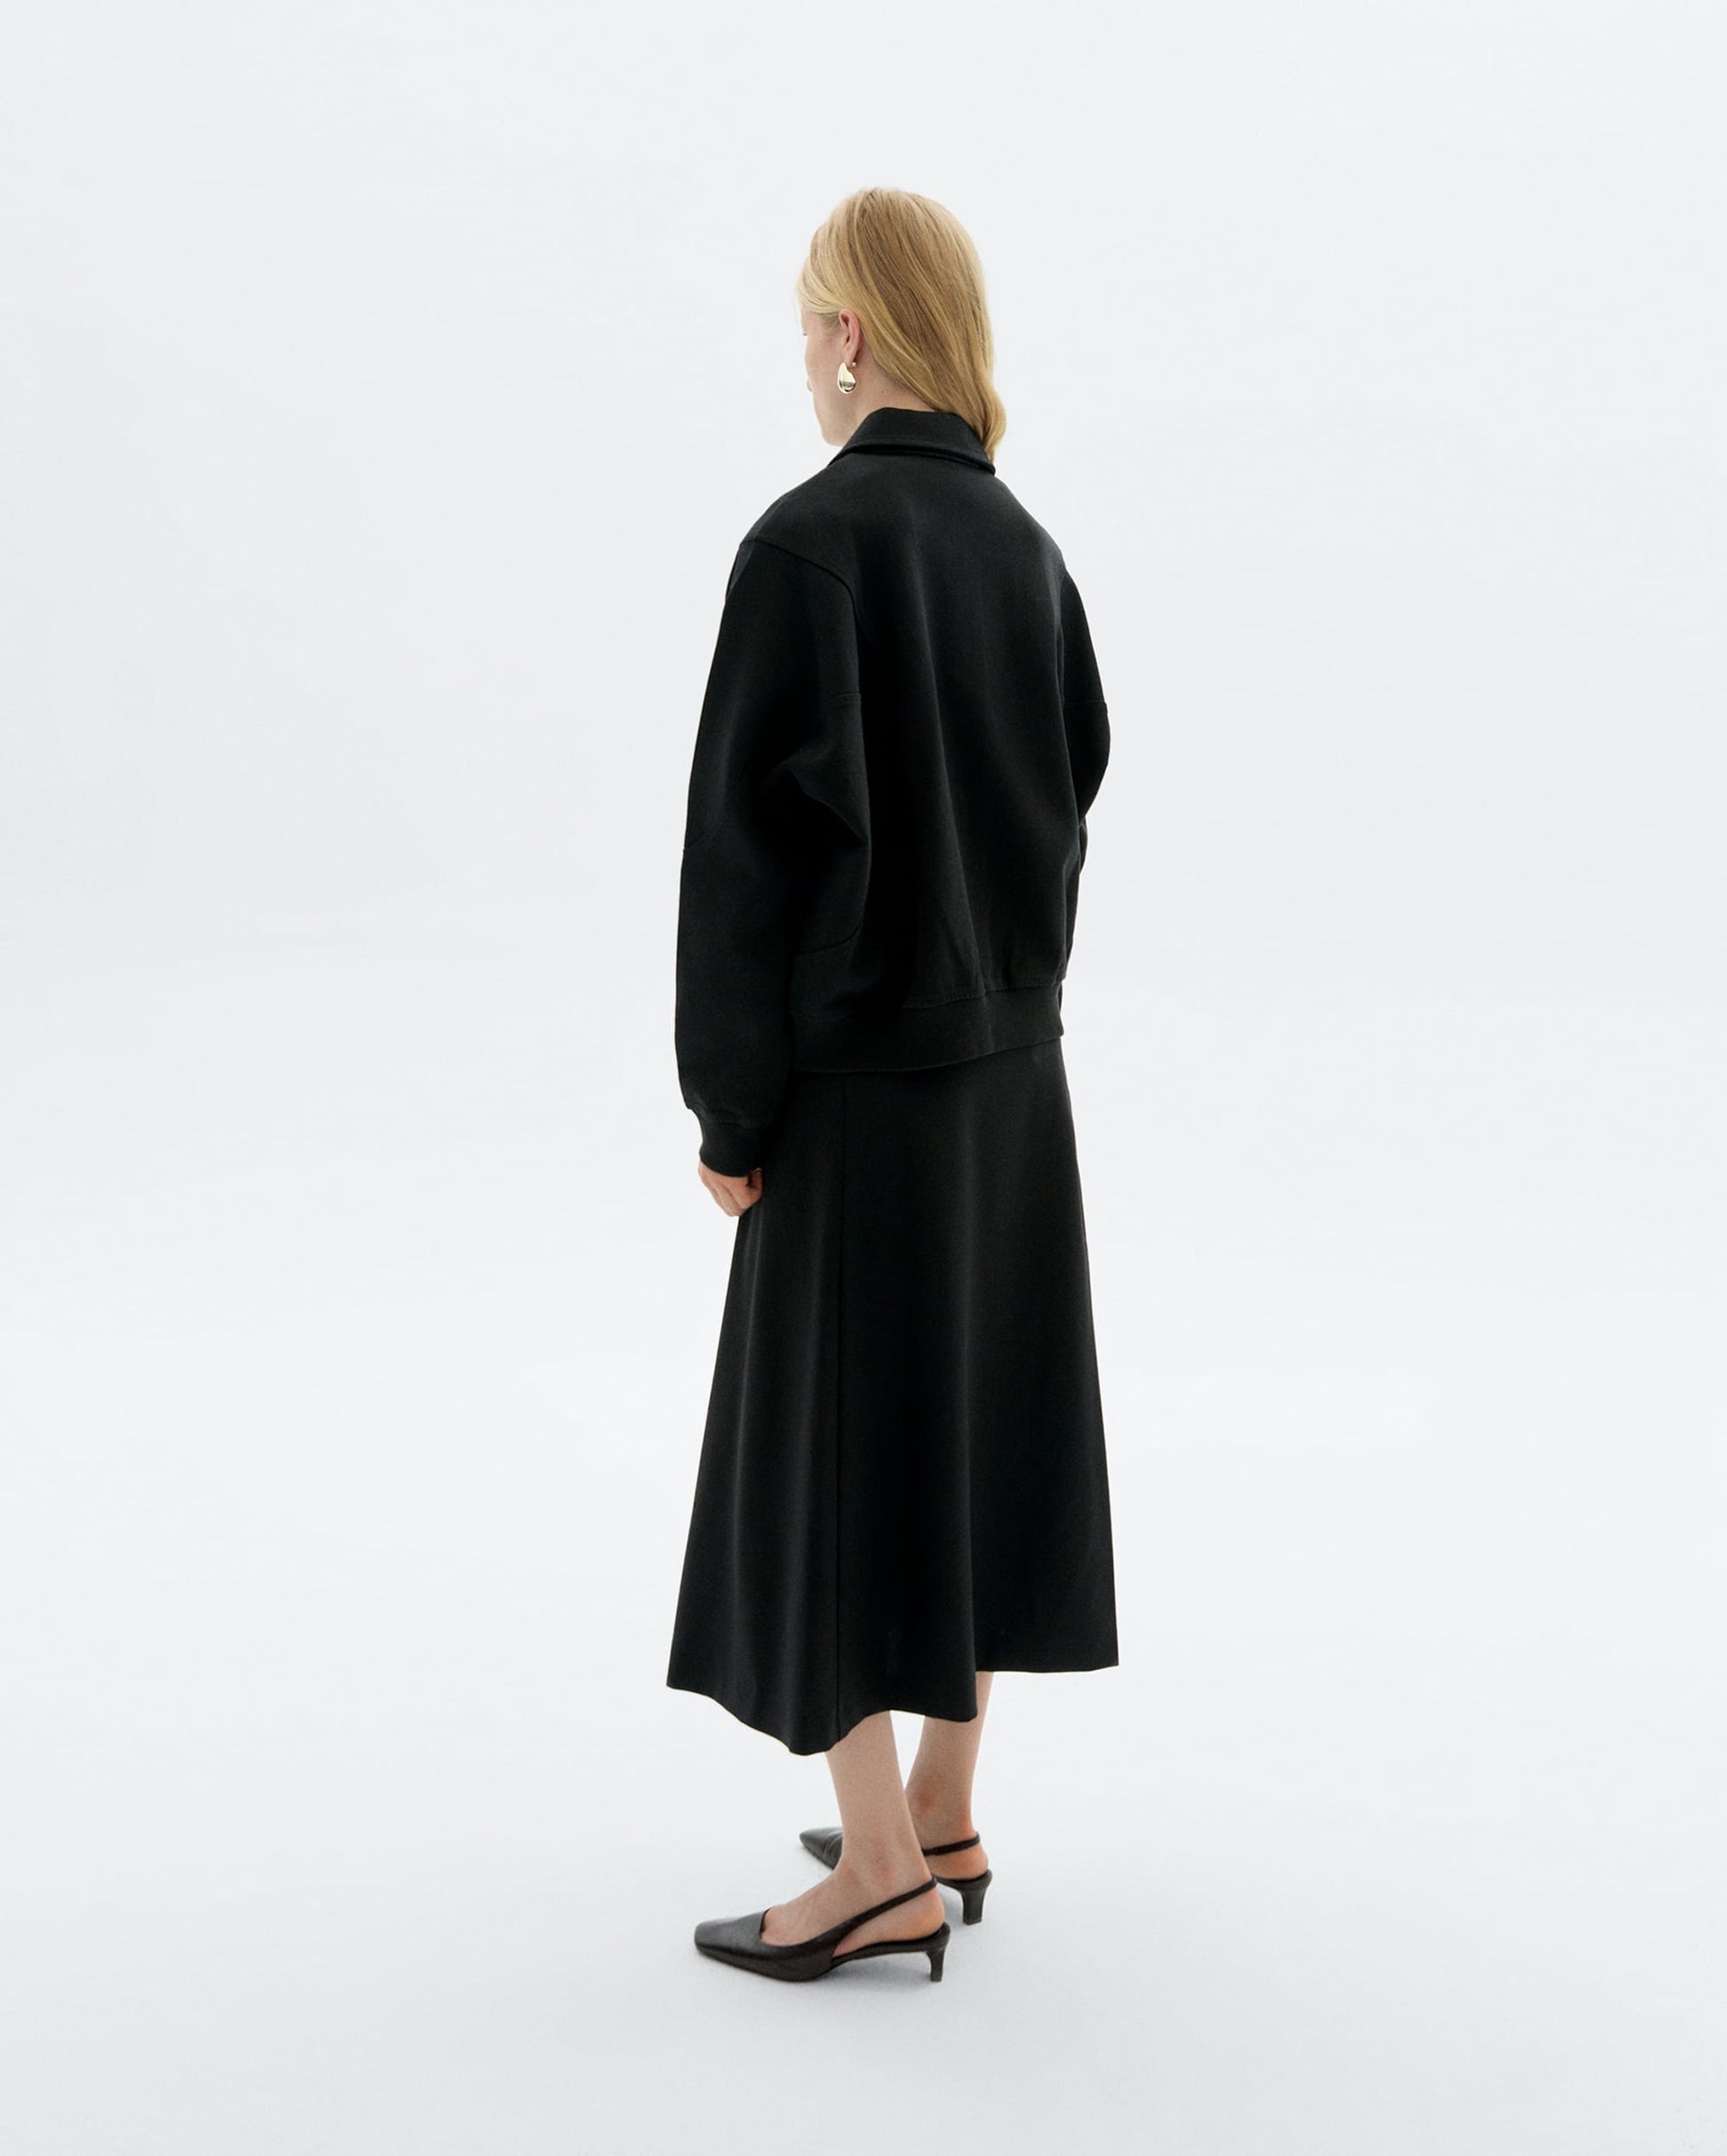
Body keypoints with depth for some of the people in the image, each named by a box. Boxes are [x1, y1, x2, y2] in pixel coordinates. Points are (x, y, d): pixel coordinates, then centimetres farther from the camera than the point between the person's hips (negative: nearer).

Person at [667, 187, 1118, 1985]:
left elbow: (751, 833, -18)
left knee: (836, 1435, 2)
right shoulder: (1021, 548, 6)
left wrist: (728, 1101, -12)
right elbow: (1070, 797, 11)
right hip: (1006, 1053, 7)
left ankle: (884, 1870, 8)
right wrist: (1011, 989, 19)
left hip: (859, 1071, -7)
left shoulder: (809, 541, -16)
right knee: (973, 1421, 14)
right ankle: (942, 1818, 25)